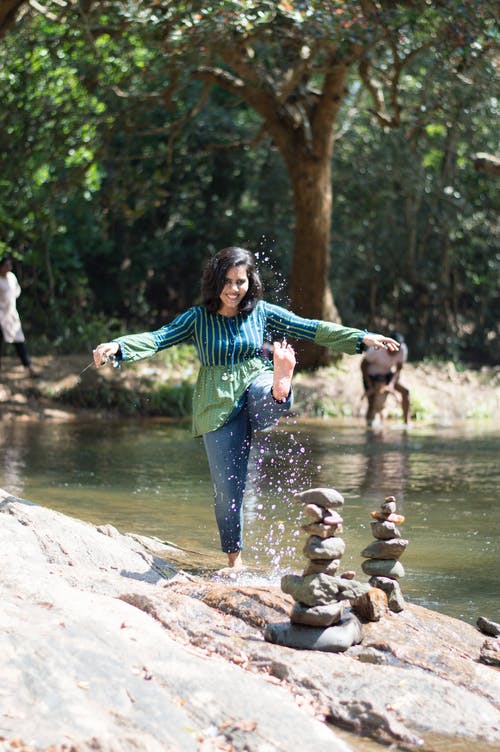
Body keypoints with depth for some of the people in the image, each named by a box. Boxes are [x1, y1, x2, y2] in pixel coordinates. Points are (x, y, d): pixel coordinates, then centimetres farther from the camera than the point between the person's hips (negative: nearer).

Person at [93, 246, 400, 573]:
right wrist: (116, 346, -25)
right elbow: (157, 339, -7)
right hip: (219, 404, -1)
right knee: (227, 485, 0)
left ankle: (281, 387, -74)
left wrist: (362, 338, 1)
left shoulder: (261, 312, 4)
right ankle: (234, 559, 14)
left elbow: (312, 329, 6)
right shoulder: (198, 317, 1)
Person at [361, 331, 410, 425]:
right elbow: (363, 365, -18)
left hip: (387, 375, 4)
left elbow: (398, 369, -9)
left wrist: (391, 384, -25)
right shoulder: (377, 349, -30)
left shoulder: (402, 350, -20)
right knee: (372, 405, -19)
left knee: (405, 392, -14)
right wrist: (370, 386, -21)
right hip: (371, 376, -4)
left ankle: (406, 423, -8)